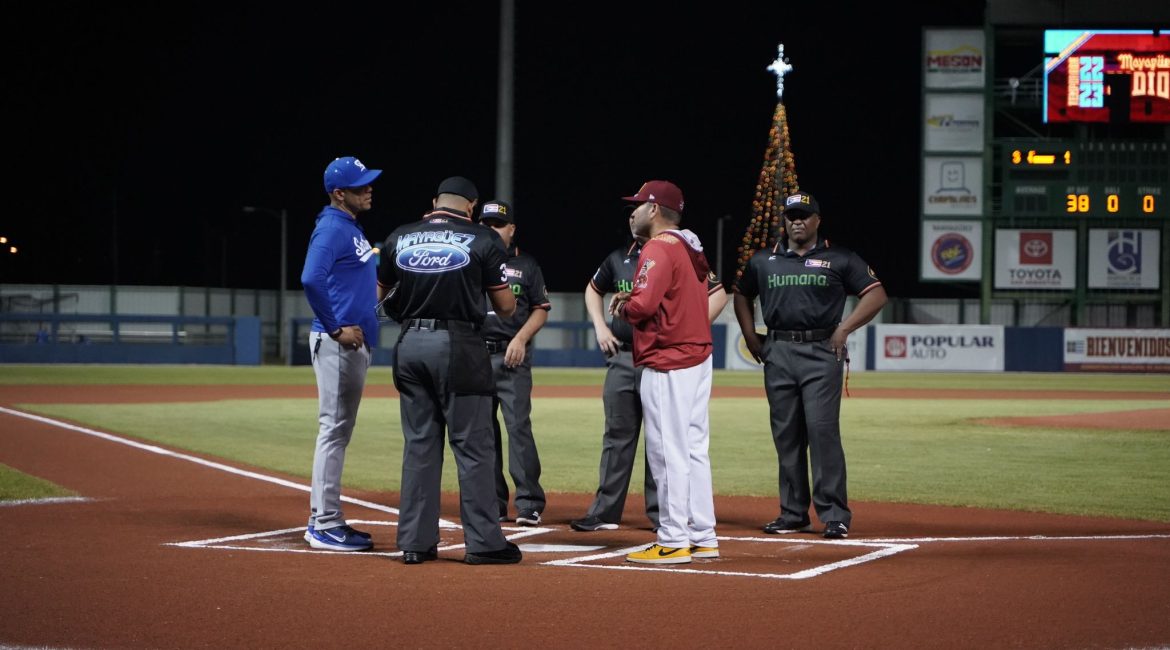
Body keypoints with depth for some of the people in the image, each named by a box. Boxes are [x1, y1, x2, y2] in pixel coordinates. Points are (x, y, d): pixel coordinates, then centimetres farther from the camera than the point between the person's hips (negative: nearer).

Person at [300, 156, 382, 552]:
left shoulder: (351, 228, 18)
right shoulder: (332, 229, -12)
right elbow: (311, 281, -25)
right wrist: (336, 328, -20)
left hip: (355, 344, 10)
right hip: (337, 343, -10)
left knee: (340, 432, 13)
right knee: (334, 430, -8)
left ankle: (325, 519, 19)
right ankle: (324, 526, -7)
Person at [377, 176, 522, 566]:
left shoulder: (400, 238, 7)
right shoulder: (483, 239, -3)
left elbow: (379, 296, 15)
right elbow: (505, 307, -2)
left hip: (410, 344, 4)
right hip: (458, 345, -4)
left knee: (419, 445, 10)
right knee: (473, 446, 1)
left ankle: (416, 542, 10)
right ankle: (483, 542, 0)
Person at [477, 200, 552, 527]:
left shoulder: (526, 265, 10)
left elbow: (541, 310, 8)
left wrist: (521, 339, -5)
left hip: (512, 356, -2)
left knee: (518, 426, -11)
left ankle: (529, 503, -10)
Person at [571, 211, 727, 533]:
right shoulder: (619, 258, 11)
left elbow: (718, 294, -4)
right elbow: (593, 289, 28)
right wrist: (600, 327, 14)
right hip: (621, 358, 5)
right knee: (617, 435, 8)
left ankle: (661, 515, 5)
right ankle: (605, 512, 12)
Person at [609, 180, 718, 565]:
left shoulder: (658, 249, -13)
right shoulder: (691, 249, 17)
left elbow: (644, 304, -24)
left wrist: (624, 307, -2)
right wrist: (634, 300, 10)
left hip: (667, 365, -10)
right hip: (698, 358, 10)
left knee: (668, 452, -7)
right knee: (694, 449, 12)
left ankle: (673, 542, -7)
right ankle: (703, 537, 15)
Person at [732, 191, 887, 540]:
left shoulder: (839, 259, 4)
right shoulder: (763, 260, 13)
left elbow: (876, 294, 2)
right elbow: (742, 295, 26)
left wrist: (844, 328, -7)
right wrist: (750, 337, 13)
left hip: (821, 353, -4)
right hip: (777, 354, 4)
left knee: (822, 430, -12)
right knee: (786, 435, 5)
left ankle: (834, 514, -10)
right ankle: (793, 514, 12)